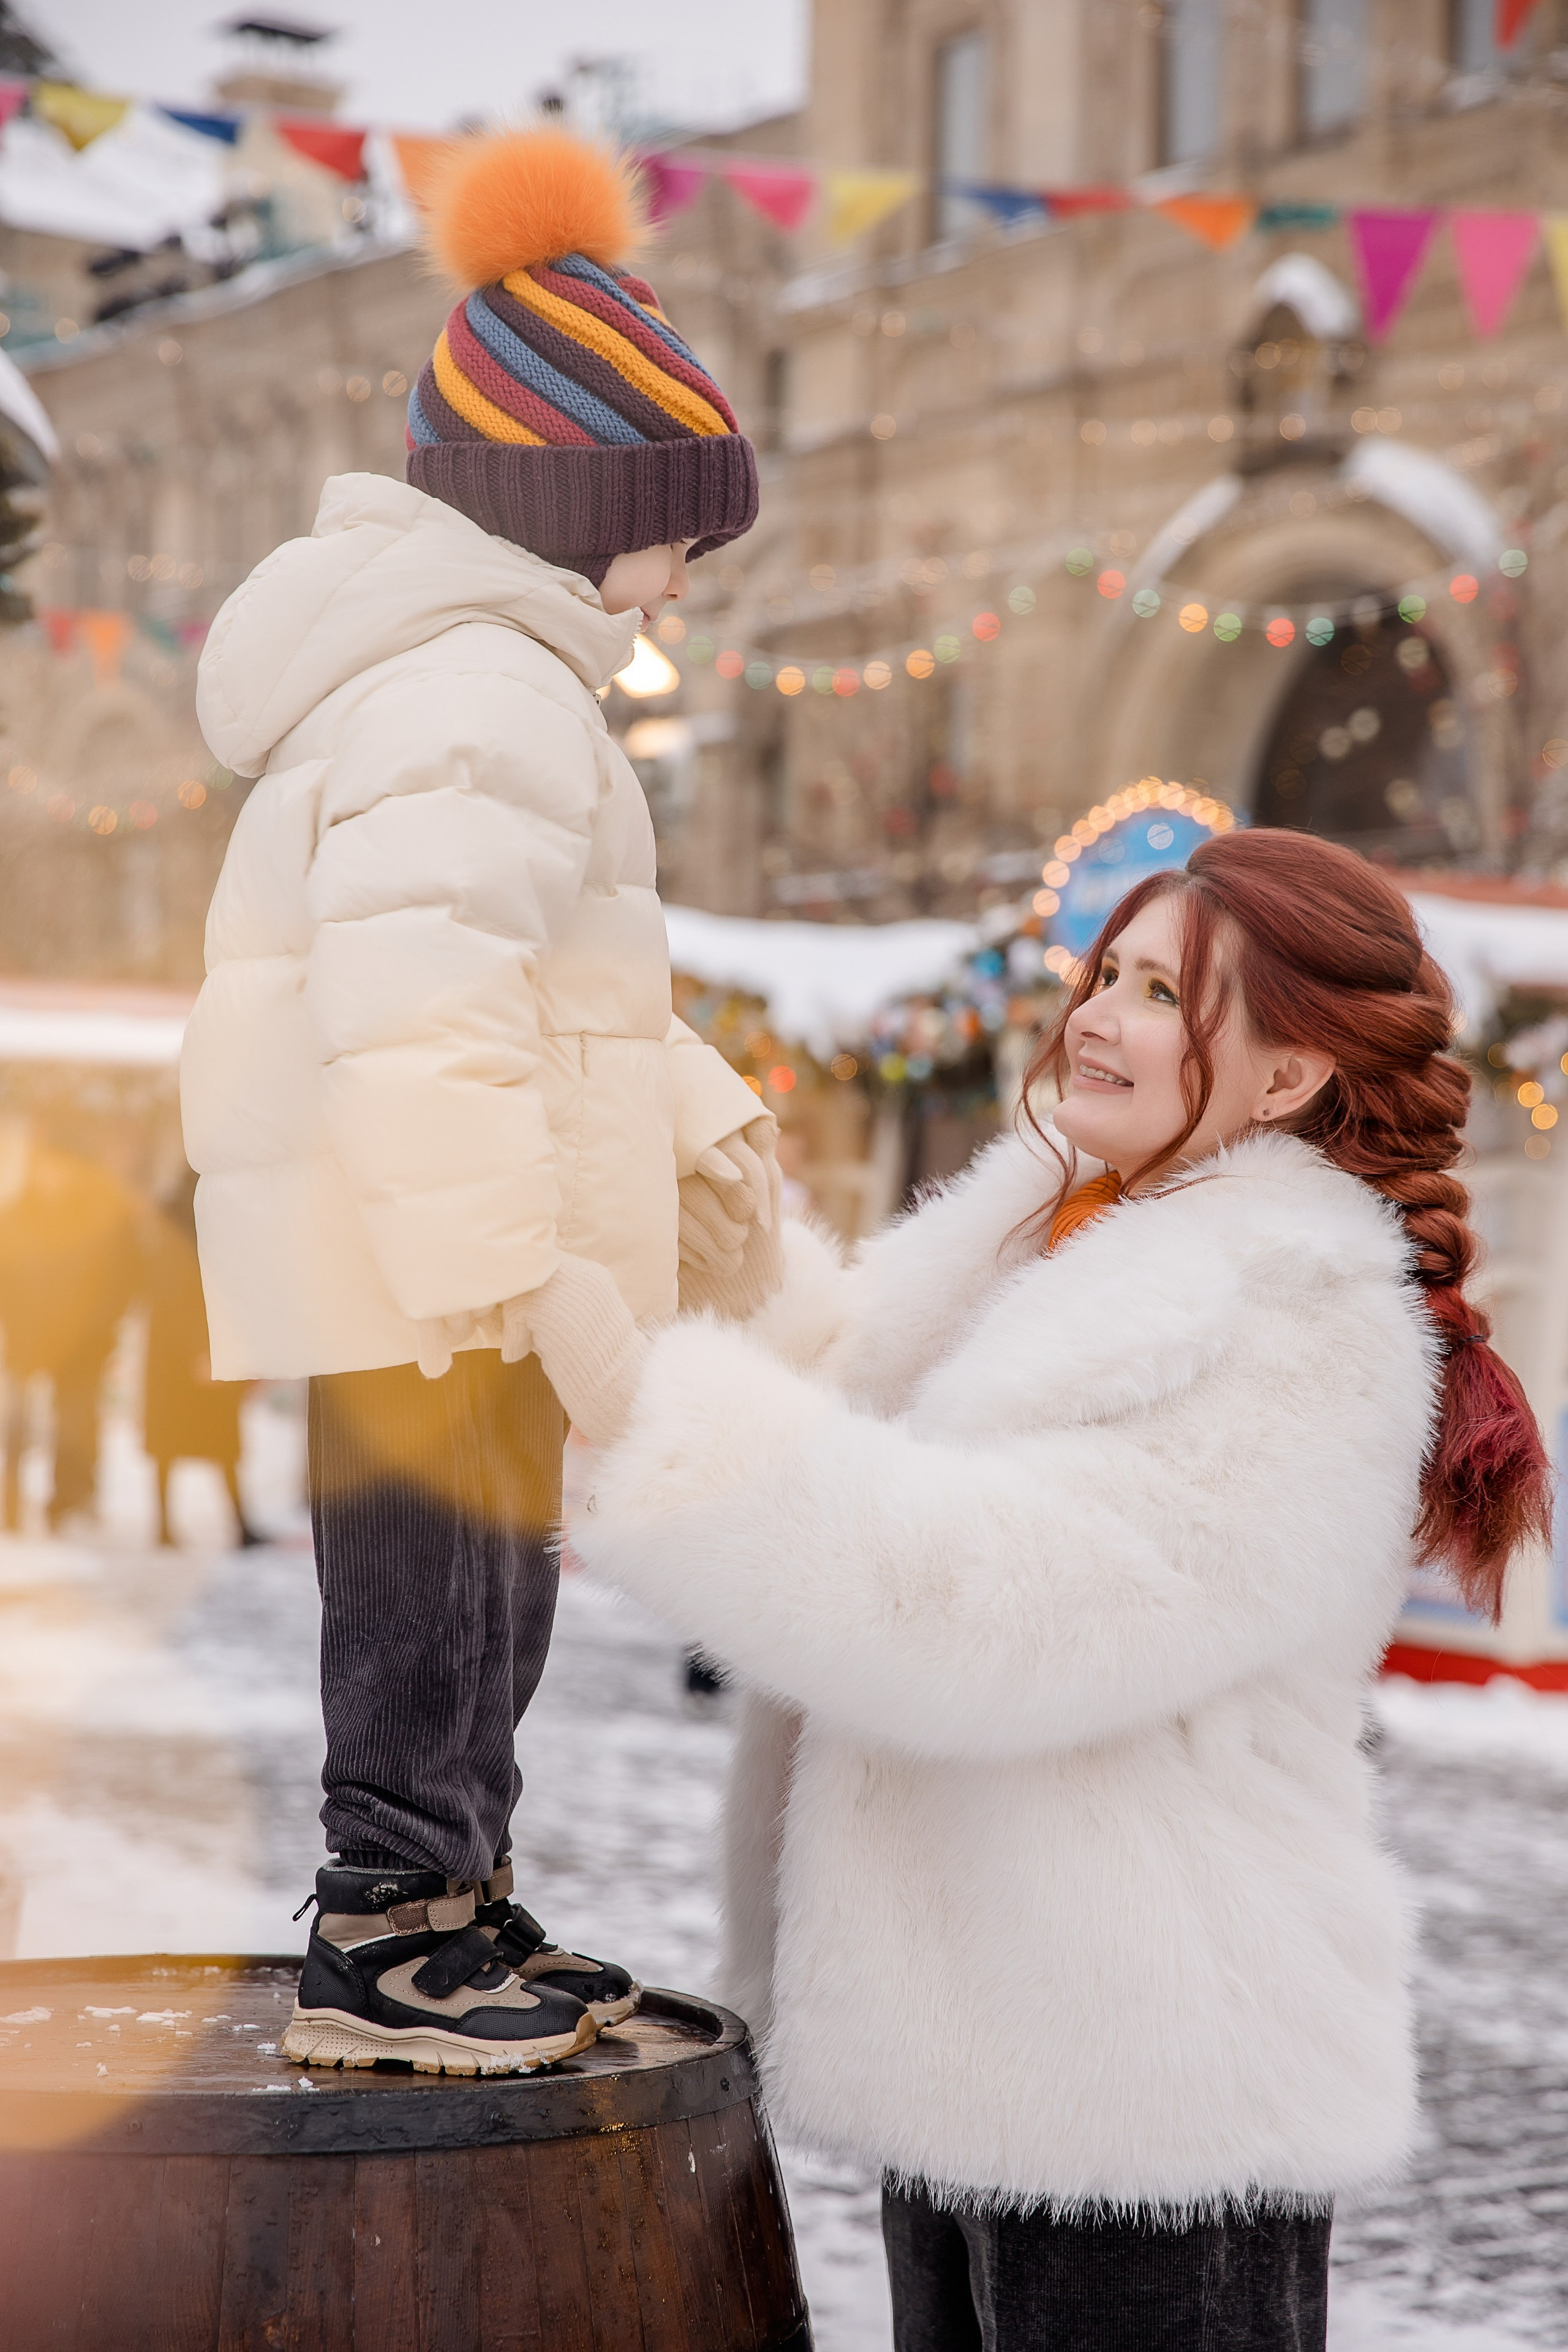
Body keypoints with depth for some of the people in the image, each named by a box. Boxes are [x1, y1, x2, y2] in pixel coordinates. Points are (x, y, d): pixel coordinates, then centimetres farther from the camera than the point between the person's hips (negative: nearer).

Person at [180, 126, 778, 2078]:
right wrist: (486, 1266, -32)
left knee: (485, 1587, 18)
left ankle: (455, 1906, 29)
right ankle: (379, 1946, 5)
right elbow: (417, 991, -29)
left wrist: (695, 1127, 26)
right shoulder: (474, 693, -18)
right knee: (433, 1591, -3)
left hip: (457, 1256, 11)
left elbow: (559, 968, 28)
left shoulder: (478, 673, 19)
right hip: (416, 1265, -11)